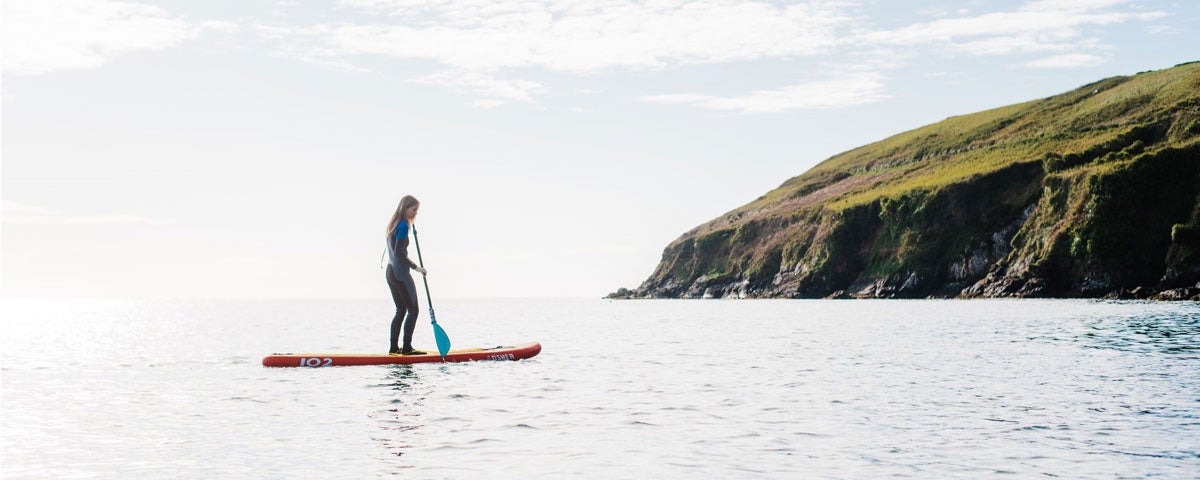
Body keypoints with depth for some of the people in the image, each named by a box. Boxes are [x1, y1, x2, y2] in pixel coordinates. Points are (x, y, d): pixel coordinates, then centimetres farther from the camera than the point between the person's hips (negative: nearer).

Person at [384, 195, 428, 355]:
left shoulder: (394, 224, 14)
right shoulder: (403, 225, -15)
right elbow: (399, 252, -21)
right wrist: (415, 267, -17)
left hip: (390, 272, 9)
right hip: (401, 273, -9)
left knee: (401, 310, 14)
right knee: (413, 309, -3)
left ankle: (394, 347, 12)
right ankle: (407, 347, -6)